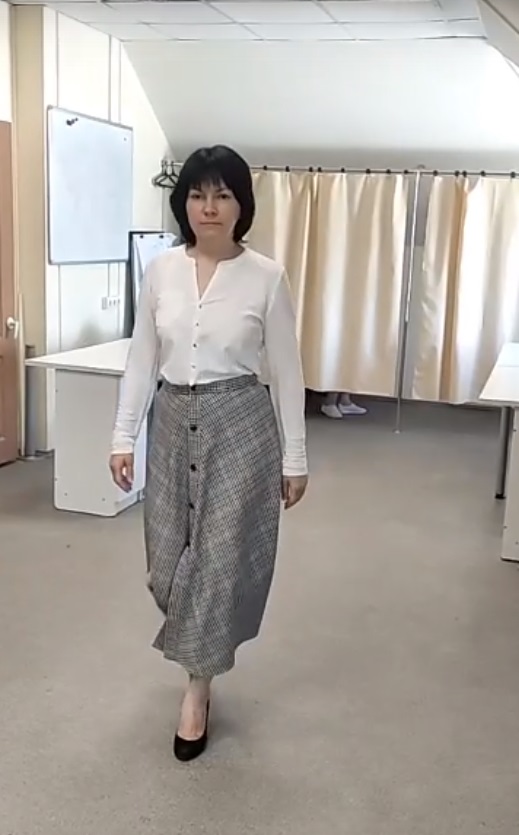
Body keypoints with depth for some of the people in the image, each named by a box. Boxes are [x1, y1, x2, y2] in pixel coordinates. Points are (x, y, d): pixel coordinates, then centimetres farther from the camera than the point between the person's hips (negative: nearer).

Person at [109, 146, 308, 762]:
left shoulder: (266, 277, -7)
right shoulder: (161, 270, 2)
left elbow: (285, 372, -4)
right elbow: (142, 360, 6)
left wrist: (294, 457, -3)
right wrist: (123, 436, 2)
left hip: (240, 424, -3)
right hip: (173, 422, 4)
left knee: (221, 554, 2)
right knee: (168, 557, 11)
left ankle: (198, 687, 21)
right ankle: (202, 653, 41)